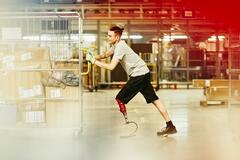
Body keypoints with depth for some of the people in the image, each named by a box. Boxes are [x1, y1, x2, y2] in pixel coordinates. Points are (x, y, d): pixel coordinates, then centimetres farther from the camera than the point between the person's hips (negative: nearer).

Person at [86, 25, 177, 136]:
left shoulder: (120, 47, -19)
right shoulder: (116, 45, 10)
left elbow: (111, 67, -27)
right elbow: (106, 55, 20)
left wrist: (94, 61, -21)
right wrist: (93, 57, 2)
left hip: (139, 75, -10)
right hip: (143, 73, 10)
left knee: (120, 99, -2)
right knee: (154, 99, 9)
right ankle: (170, 126, 10)